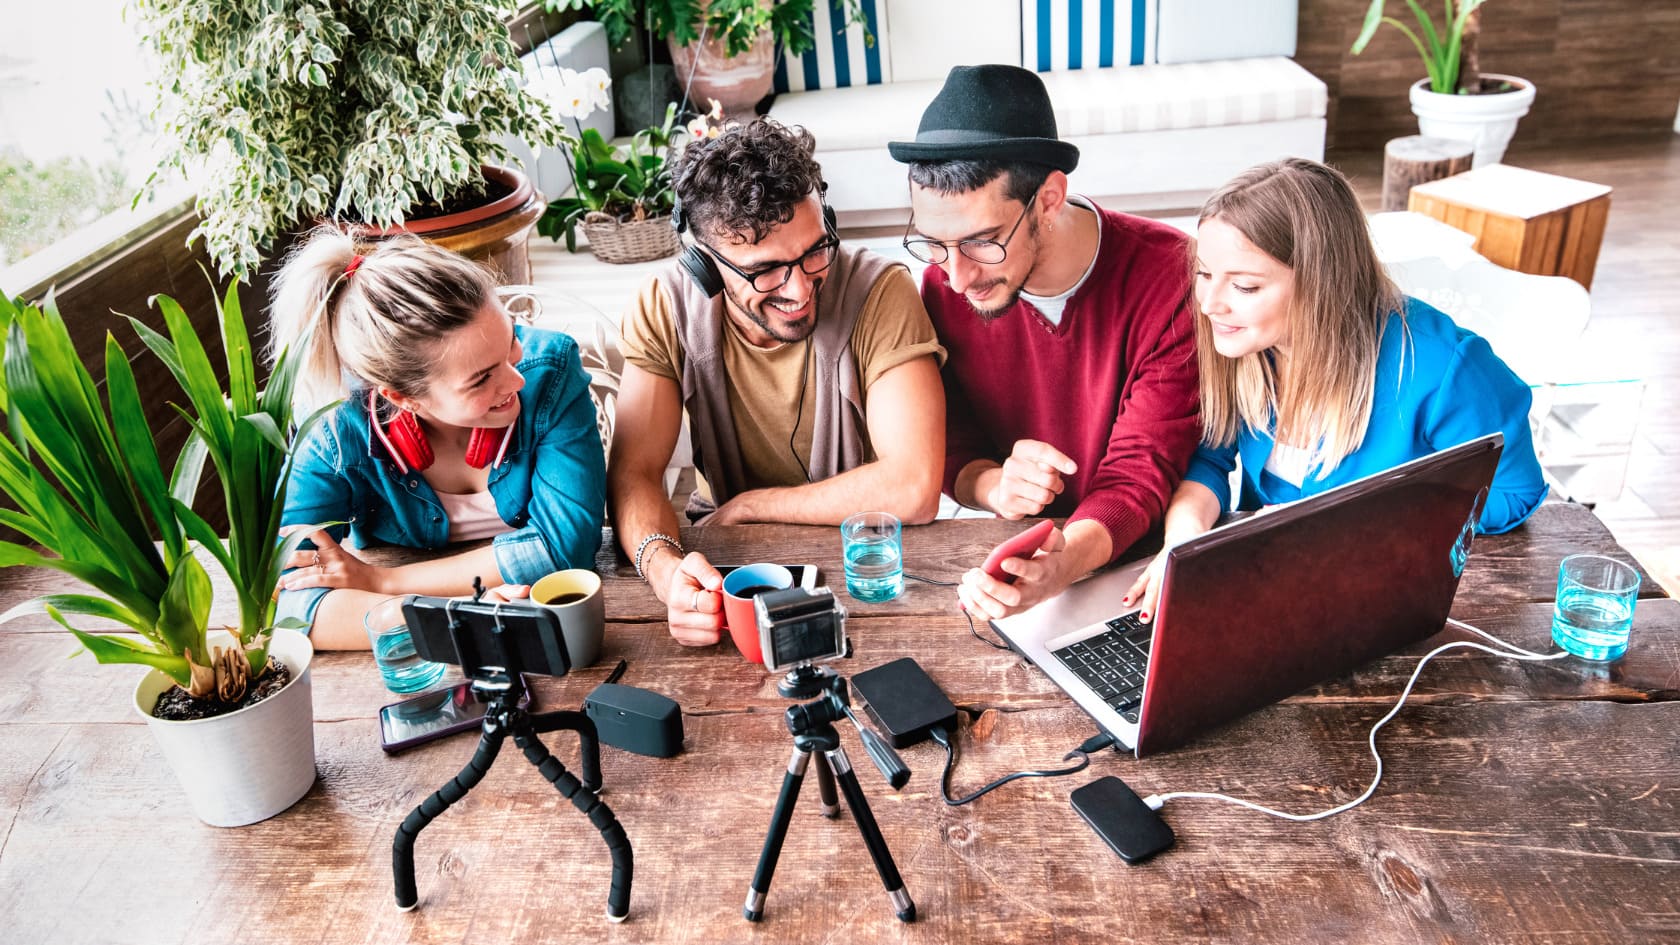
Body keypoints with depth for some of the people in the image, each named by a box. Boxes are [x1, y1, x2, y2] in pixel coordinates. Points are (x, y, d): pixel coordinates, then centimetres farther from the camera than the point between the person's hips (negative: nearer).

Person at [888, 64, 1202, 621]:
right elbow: (948, 447, 0)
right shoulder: (943, 284, -8)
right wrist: (990, 485, -25)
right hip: (1009, 550, 1)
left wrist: (1063, 563, -41)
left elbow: (1142, 471, -20)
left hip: (1137, 550, 0)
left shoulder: (1169, 276, -19)